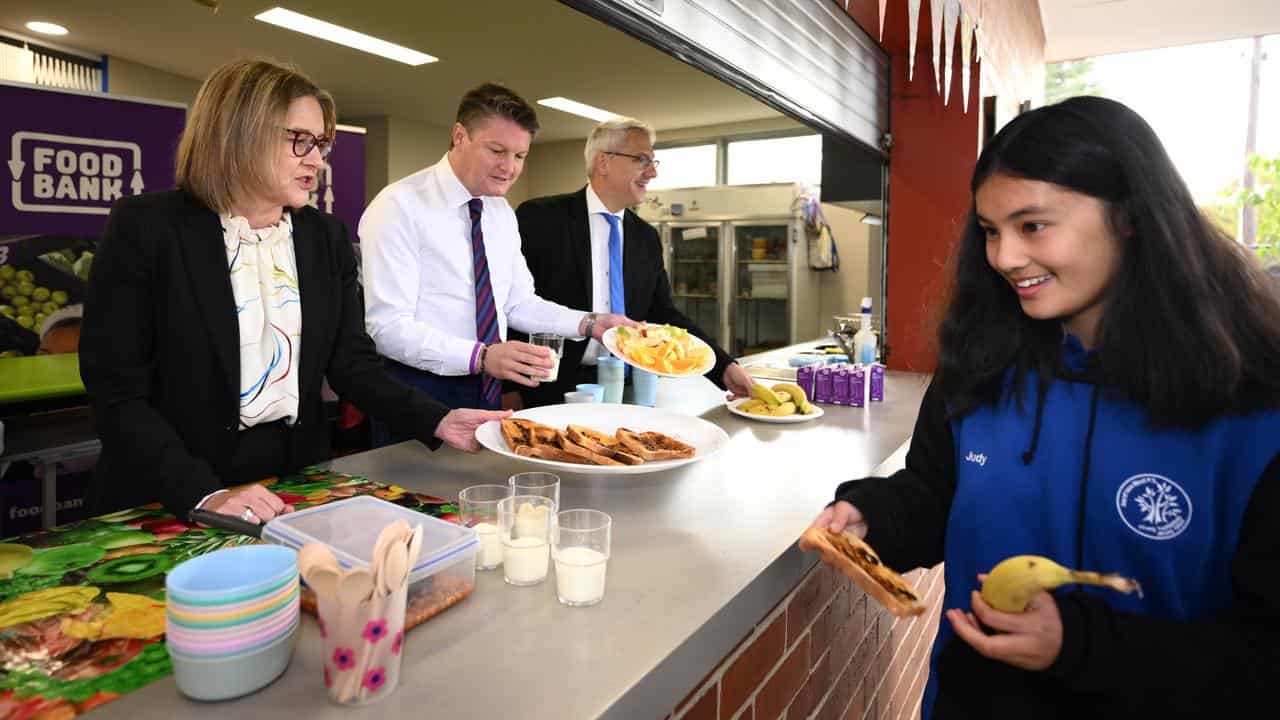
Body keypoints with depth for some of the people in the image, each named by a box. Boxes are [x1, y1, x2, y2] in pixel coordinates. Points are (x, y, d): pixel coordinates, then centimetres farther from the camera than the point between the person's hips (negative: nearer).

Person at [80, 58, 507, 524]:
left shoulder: (327, 236, 4)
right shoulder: (146, 226, -8)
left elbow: (352, 361, 2)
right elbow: (117, 392, -10)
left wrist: (437, 421, -13)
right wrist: (204, 494, -22)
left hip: (296, 482, 3)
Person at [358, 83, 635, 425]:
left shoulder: (503, 214, 6)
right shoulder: (399, 207, -16)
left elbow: (518, 303, 10)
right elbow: (388, 326, -22)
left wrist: (588, 323, -5)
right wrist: (481, 356, -34)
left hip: (486, 392, 7)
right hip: (417, 396, -6)